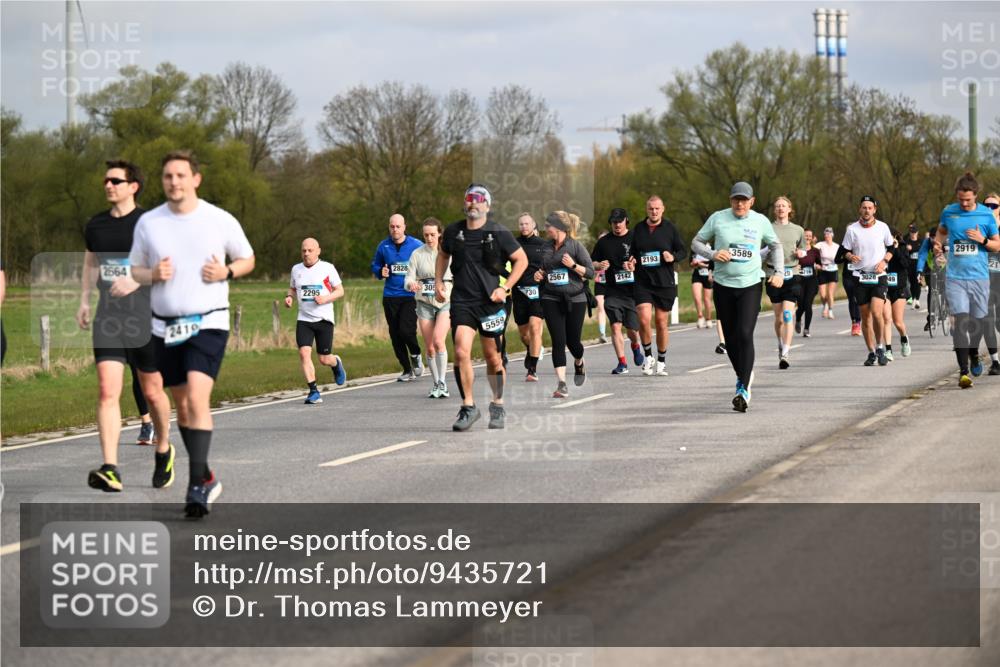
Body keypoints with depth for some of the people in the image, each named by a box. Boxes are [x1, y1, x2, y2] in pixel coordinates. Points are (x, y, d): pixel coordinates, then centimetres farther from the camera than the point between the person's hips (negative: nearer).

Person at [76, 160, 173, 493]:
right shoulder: (96, 225, 11)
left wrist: (137, 280, -24)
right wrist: (84, 300, 17)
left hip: (145, 318, -3)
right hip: (107, 319, 3)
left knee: (151, 391, 9)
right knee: (107, 391, -12)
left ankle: (163, 451, 35)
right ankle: (110, 469, -19)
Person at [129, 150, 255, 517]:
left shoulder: (221, 221, -2)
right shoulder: (148, 223, 4)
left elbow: (247, 259, 11)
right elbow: (134, 270, 13)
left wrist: (226, 272, -10)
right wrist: (153, 274, -10)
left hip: (209, 323, -4)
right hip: (166, 326, 4)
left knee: (197, 397, -21)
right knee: (182, 405, 11)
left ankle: (198, 486, -22)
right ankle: (207, 477, 27)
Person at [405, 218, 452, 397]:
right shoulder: (417, 254, 2)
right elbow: (409, 278, -3)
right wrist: (411, 284, -26)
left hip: (445, 302, -2)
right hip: (424, 303, 2)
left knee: (438, 341, -22)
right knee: (429, 348, 4)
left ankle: (442, 383, -18)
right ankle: (436, 385, 18)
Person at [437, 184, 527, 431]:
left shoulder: (498, 233, -5)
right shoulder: (453, 231, 4)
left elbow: (521, 259, 3)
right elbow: (443, 254, 24)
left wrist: (505, 288, -5)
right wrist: (438, 281, 12)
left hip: (490, 301, -1)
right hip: (461, 301, 2)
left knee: (492, 357, 7)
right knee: (461, 352, -14)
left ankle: (498, 406, 25)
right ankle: (468, 407, -5)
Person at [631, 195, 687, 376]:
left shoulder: (670, 228, 1)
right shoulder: (638, 229, 7)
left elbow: (683, 251, 6)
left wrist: (673, 257, -14)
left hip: (665, 283, -1)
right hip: (643, 282, 1)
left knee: (662, 322, 6)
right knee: (644, 319, -16)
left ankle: (661, 362, 21)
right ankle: (648, 356, 5)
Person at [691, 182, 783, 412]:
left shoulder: (760, 221, 3)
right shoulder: (718, 218, 1)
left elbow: (776, 246, 18)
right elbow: (696, 242, 8)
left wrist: (778, 272, 6)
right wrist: (713, 253, -11)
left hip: (751, 285, -2)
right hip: (723, 285, 2)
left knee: (745, 335, -16)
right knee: (730, 338, 7)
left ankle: (744, 389, -16)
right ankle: (743, 375, 32)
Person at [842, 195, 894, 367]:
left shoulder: (883, 227, 1)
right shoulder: (852, 229, 0)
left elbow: (891, 248, 12)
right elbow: (844, 251, 6)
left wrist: (884, 261, -6)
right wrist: (850, 256, -17)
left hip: (879, 276, -1)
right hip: (860, 277, 1)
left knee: (876, 313, -18)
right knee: (865, 317, 5)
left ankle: (879, 347, 0)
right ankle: (871, 352, 16)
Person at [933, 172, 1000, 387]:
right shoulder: (949, 212, 4)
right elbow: (941, 231, 24)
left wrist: (983, 240, -12)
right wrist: (938, 244, 3)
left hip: (979, 277, 1)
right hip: (955, 278, -1)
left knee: (978, 321, 8)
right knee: (960, 322, -13)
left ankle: (974, 354, 40)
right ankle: (963, 371, -13)